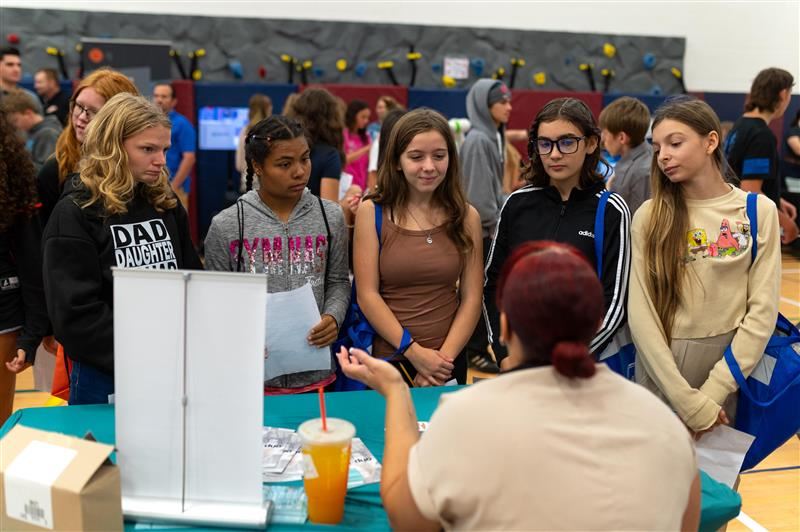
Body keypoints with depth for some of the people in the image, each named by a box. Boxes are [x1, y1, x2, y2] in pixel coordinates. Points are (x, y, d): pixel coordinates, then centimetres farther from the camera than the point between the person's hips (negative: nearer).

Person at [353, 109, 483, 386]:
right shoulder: (371, 213, -3)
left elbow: (471, 298, 0)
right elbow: (367, 295, -8)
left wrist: (443, 357, -11)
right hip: (387, 360, -1)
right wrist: (414, 352, -15)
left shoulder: (466, 217, 3)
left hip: (448, 363, 2)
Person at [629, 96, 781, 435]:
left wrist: (713, 391, -13)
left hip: (729, 368, 1)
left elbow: (762, 310, -6)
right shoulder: (650, 217, -4)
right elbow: (640, 313, -9)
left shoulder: (759, 211, -2)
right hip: (661, 370, 0)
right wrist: (689, 401, -15)